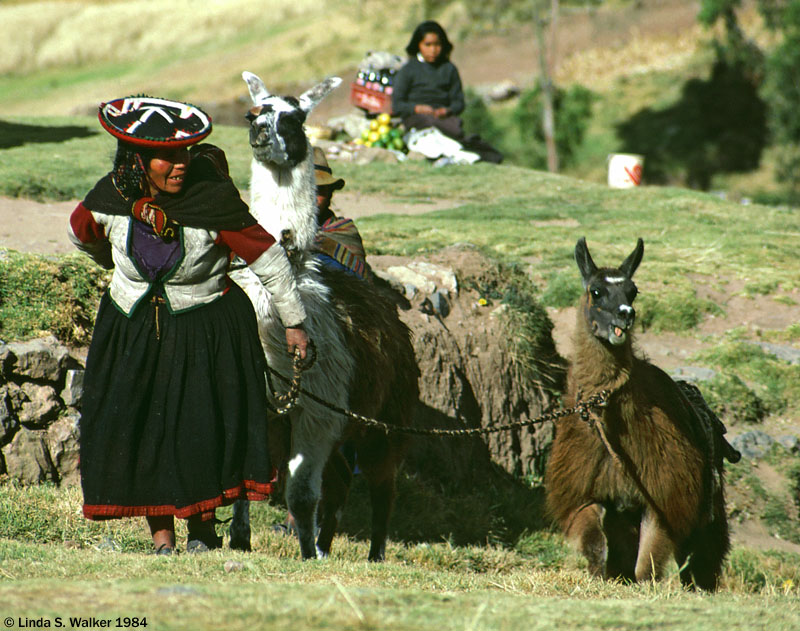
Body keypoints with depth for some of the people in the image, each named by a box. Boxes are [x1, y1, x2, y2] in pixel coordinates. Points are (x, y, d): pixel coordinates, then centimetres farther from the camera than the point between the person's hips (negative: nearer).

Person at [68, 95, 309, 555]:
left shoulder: (213, 199, -20)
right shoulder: (111, 199, -13)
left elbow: (268, 258, -10)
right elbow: (83, 236, 12)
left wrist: (294, 322, -4)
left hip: (208, 330, -2)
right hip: (133, 330, 2)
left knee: (202, 427, -9)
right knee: (134, 428, -3)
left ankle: (203, 531, 8)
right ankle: (162, 538, 5)